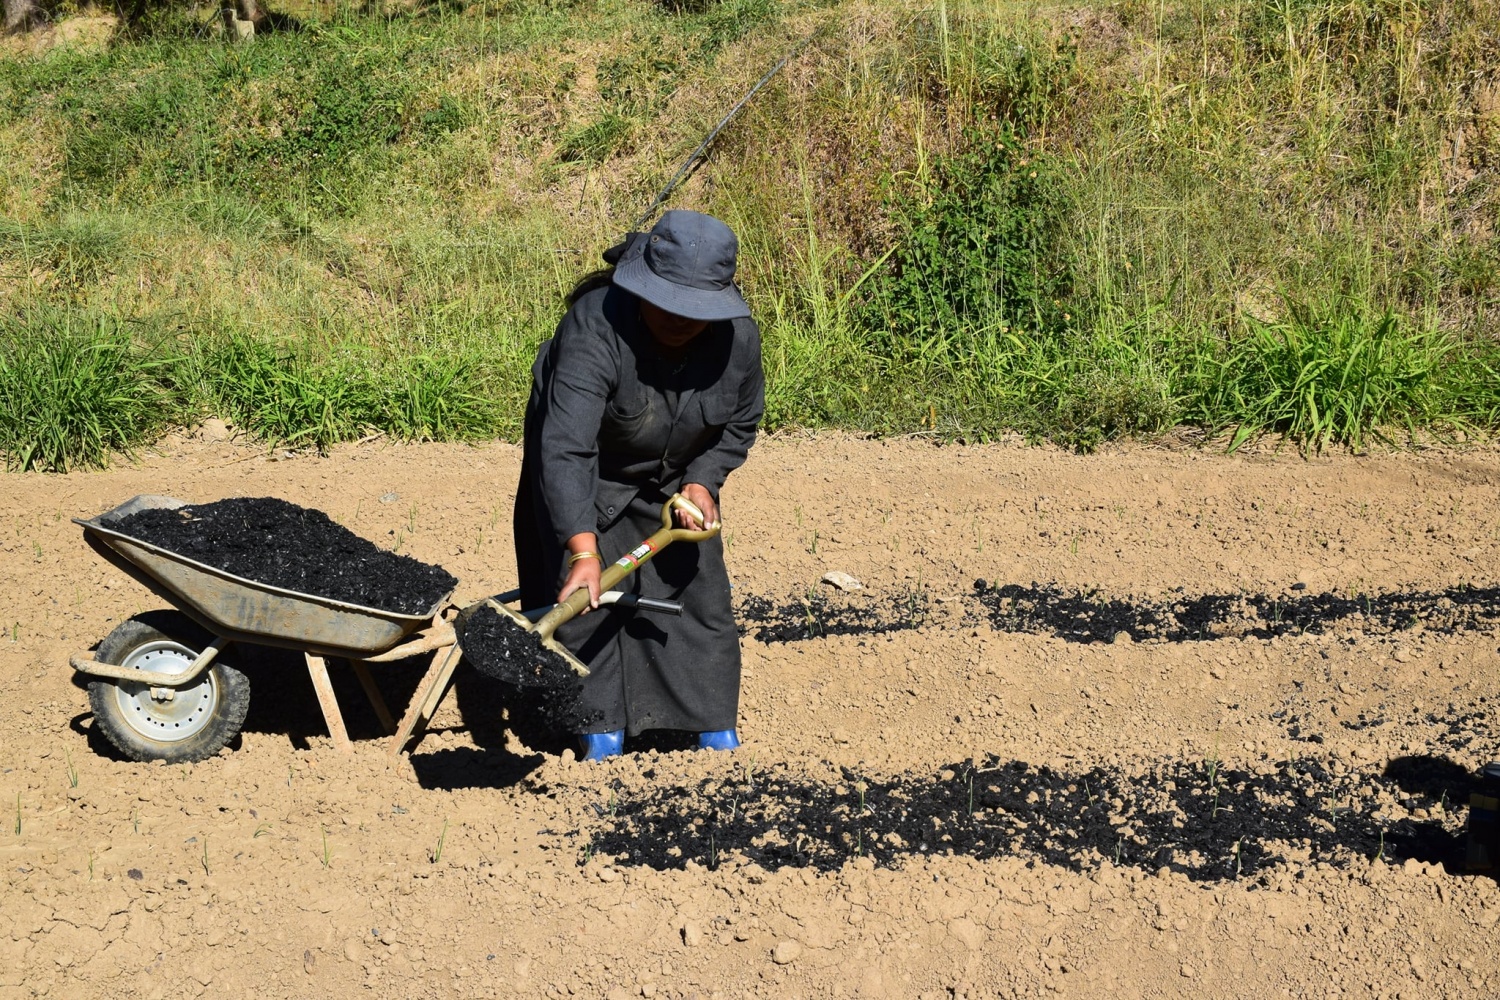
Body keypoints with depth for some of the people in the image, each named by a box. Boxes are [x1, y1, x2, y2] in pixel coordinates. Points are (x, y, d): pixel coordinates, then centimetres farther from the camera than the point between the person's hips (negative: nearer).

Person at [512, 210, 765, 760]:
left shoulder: (738, 336, -23)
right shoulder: (595, 328, -39)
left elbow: (741, 422, -2)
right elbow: (566, 448, -47)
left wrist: (703, 481, -17)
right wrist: (582, 550, -55)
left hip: (673, 478, 4)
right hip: (589, 477, -4)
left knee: (698, 589, 5)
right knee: (587, 601, -7)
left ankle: (719, 734, 16)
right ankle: (602, 736, 5)